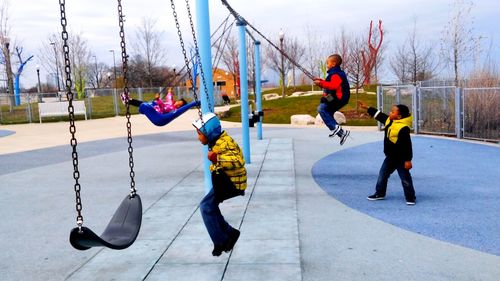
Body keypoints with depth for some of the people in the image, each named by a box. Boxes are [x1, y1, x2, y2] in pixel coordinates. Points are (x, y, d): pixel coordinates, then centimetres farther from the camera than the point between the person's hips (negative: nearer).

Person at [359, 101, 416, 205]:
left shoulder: (403, 128, -26)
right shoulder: (389, 121, 0)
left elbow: (407, 145, -25)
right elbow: (378, 114, 14)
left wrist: (408, 160, -24)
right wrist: (367, 108, 15)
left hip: (401, 159, -9)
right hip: (390, 157, 9)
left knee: (405, 178, 3)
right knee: (382, 174, 15)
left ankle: (410, 197, 17)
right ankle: (380, 193, 29)